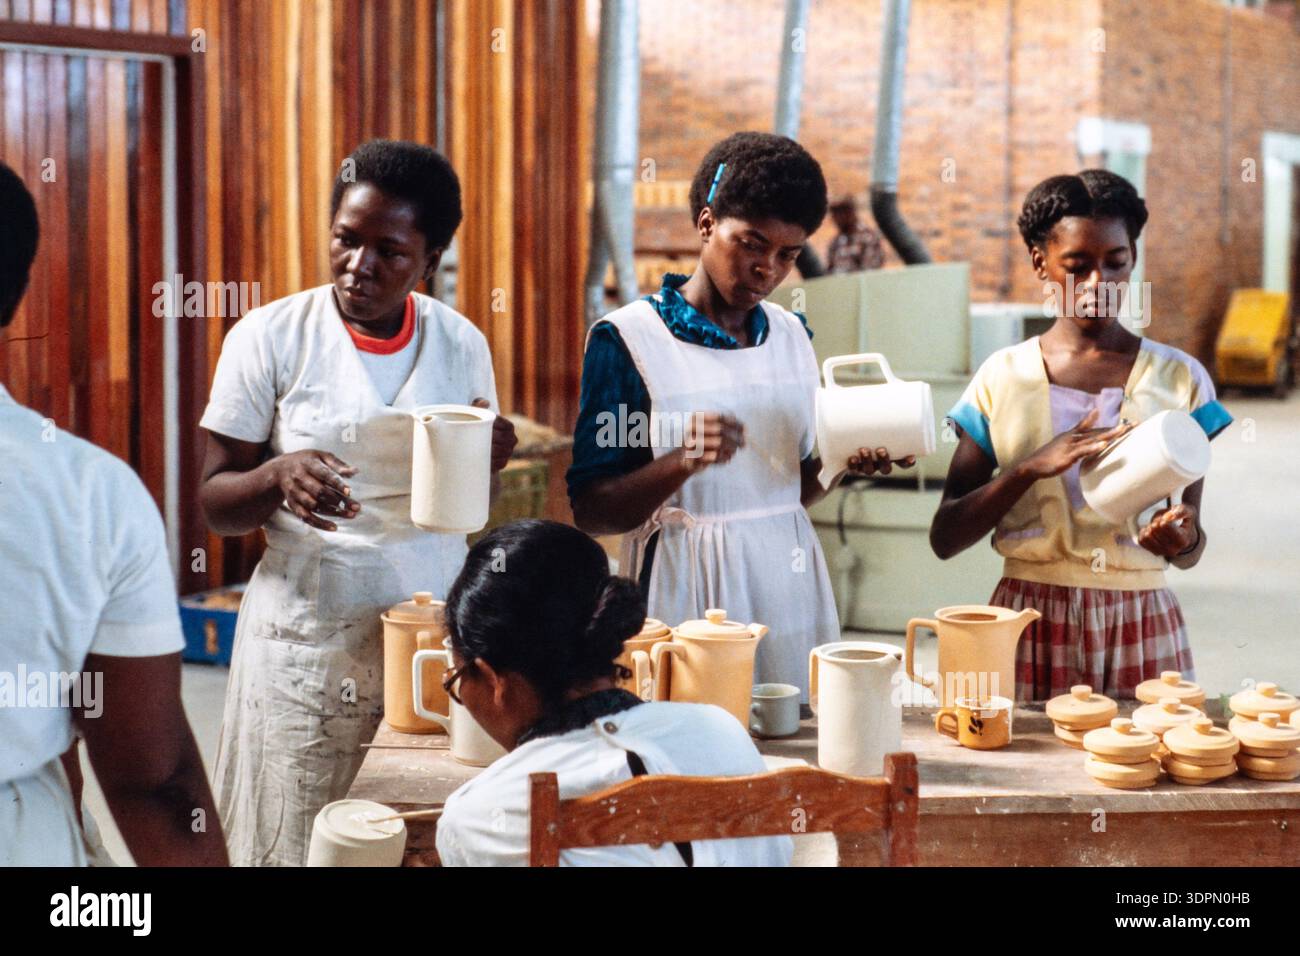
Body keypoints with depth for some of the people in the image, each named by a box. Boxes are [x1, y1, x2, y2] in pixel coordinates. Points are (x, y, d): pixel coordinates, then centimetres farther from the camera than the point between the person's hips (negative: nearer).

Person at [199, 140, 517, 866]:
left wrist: (487, 461, -11)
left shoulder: (462, 344, 2)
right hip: (309, 638, -2)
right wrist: (279, 476, -24)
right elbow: (216, 504, -3)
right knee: (303, 841, 3)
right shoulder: (270, 337, -6)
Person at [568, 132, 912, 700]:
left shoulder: (790, 334, 10)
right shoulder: (627, 338, -8)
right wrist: (683, 463, -26)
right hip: (685, 590, -5)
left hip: (789, 586, 5)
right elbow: (590, 512, -11)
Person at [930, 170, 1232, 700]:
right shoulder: (1004, 378, 2)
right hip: (1030, 623, 0)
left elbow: (1191, 550, 7)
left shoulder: (1179, 378, 3)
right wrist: (1031, 467, -17)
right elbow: (944, 537, -4)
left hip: (1141, 626, 1)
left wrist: (1181, 538, -16)